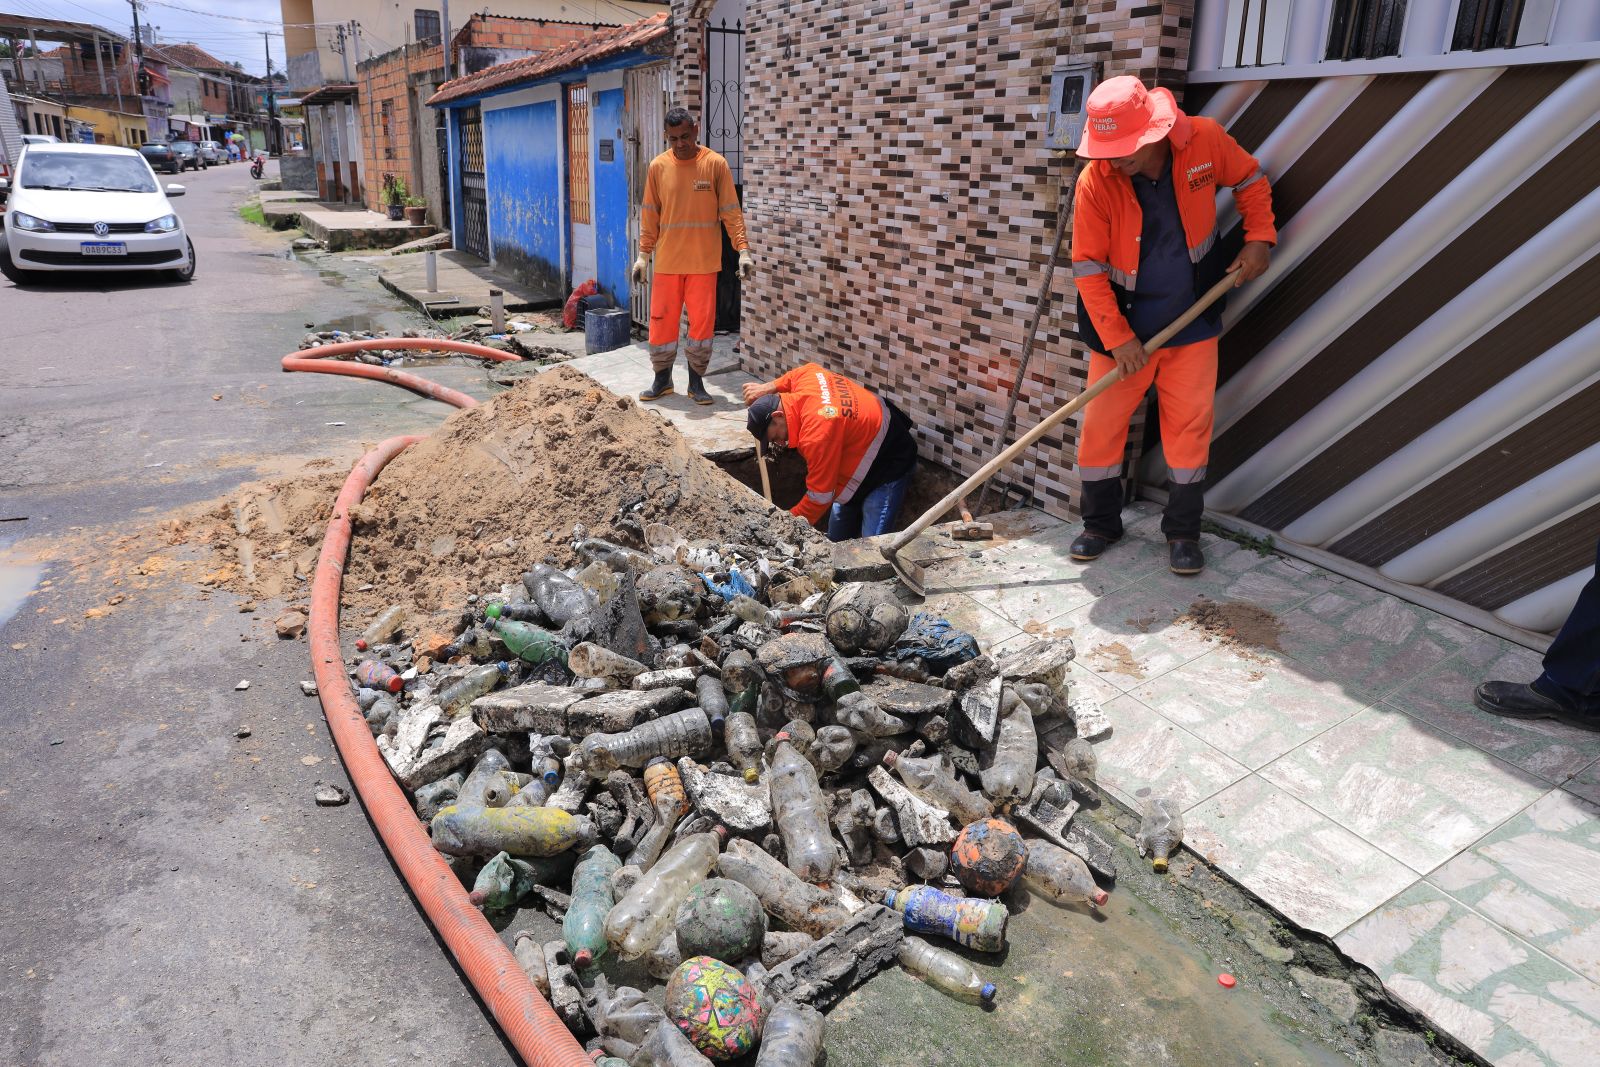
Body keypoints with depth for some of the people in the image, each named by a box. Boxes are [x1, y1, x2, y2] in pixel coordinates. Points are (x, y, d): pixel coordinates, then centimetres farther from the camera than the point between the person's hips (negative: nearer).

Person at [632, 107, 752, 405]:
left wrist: (742, 249, -11)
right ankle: (662, 380, 22)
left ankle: (696, 382, 16)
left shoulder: (716, 164, -3)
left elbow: (731, 211, -3)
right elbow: (649, 214, 7)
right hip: (667, 262, 2)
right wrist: (643, 254, 2)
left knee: (702, 322, 2)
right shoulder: (658, 166, 2)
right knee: (661, 321, 6)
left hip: (704, 262, -2)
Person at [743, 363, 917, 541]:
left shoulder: (817, 435, -36)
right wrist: (769, 387, 6)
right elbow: (810, 369, 16)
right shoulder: (805, 379, -12)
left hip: (888, 466, -10)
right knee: (837, 539, 14)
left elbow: (819, 497, -27)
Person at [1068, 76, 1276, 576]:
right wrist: (1117, 339, -16)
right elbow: (1088, 267, -14)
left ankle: (1183, 533, 19)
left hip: (1192, 324, 1)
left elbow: (1250, 179, 8)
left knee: (1189, 427, 3)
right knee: (1100, 426, 2)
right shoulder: (1095, 182, -18)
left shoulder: (1205, 140, -13)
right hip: (1121, 327, -1)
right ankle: (1100, 524, 22)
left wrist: (1259, 238, -5)